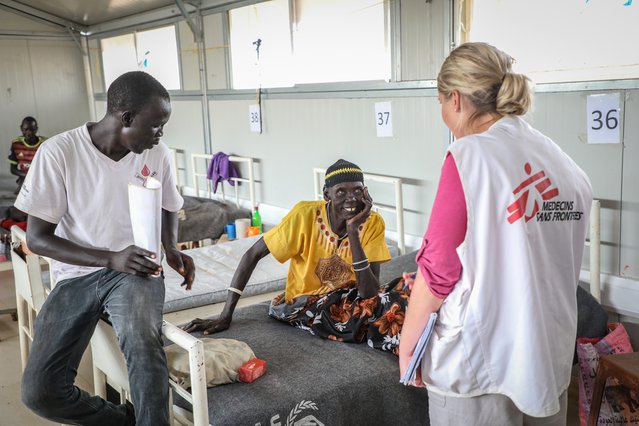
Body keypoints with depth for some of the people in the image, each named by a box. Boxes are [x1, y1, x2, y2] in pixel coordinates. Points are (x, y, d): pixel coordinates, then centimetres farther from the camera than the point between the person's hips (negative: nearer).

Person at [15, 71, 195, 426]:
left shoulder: (158, 154, -4)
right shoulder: (58, 153, -15)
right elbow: (37, 238, -11)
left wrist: (172, 249, -5)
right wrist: (111, 259, -23)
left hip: (136, 269, 0)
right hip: (78, 275, 0)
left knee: (143, 344, -34)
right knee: (39, 391, -15)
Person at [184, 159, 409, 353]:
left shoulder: (372, 223, -15)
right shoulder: (306, 214, -19)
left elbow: (370, 293, -22)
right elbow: (253, 254, -14)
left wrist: (353, 231, -30)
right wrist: (225, 315, -18)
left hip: (349, 298, 3)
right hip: (306, 303, -2)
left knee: (392, 300, -31)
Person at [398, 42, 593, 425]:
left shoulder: (470, 155, -16)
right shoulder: (568, 167, 3)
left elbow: (437, 271, -14)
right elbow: (565, 275, 8)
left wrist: (407, 343, -2)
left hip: (479, 365, -6)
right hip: (552, 364, 6)